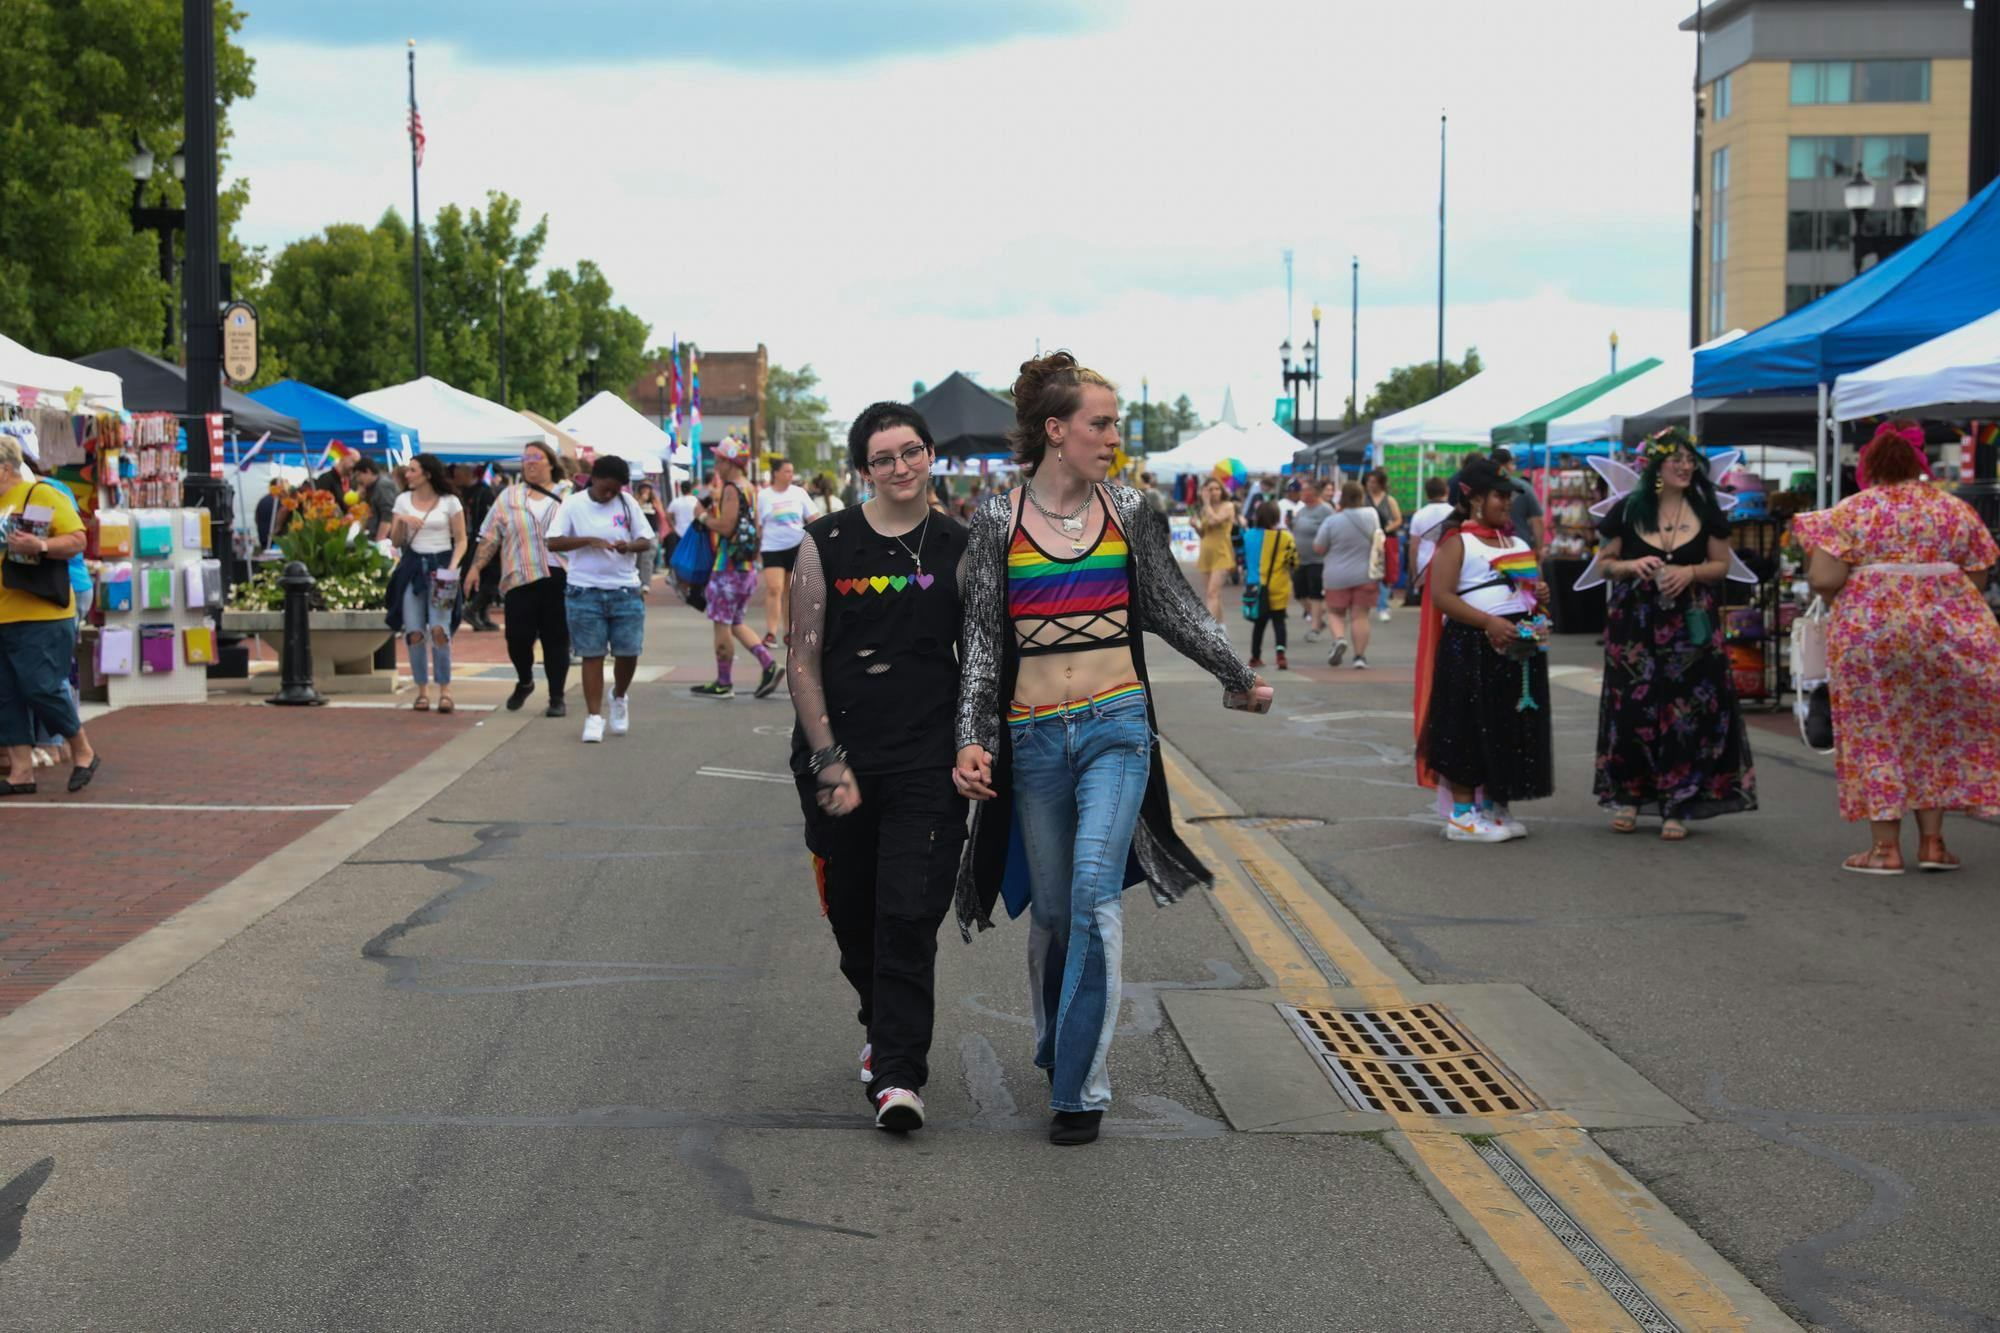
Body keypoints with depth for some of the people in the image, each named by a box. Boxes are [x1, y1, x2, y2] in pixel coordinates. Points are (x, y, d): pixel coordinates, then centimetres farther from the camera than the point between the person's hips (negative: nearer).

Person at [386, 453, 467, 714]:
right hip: (412, 566, 3)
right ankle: (422, 689, 6)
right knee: (414, 632, -3)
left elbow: (461, 540, 2)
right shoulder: (403, 500, 11)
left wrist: (453, 566, -12)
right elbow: (396, 541, 11)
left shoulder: (449, 502, 1)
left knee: (439, 629, -15)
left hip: (440, 567, -3)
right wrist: (401, 521, -7)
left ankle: (445, 689, -6)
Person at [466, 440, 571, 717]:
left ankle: (557, 698, 9)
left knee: (556, 639, 1)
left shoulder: (567, 497, 9)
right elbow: (490, 537, 11)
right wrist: (476, 567, 0)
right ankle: (524, 682, 24)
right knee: (518, 637, -5)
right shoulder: (509, 497, 12)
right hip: (520, 578, 1)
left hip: (559, 577, -1)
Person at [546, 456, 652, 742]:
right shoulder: (573, 505, -2)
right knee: (592, 655, -1)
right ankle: (594, 717, 5)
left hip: (625, 591, 2)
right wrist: (589, 541, -19)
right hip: (585, 591, -2)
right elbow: (553, 542, -8)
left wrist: (630, 546, -15)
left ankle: (619, 698, 30)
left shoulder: (628, 504, 5)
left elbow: (645, 540, 8)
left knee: (628, 652, 1)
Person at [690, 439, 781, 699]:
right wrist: (717, 501, 21)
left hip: (729, 567, -9)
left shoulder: (731, 490, -15)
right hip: (747, 567, 9)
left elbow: (726, 527, -23)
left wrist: (704, 516, -6)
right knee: (735, 623, 16)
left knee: (722, 624, 0)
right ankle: (768, 664, 4)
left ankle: (723, 684, 5)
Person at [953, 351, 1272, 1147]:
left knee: (1093, 891, -15)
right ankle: (1056, 1046, 33)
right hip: (1035, 736, 0)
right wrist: (971, 741, -9)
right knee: (1051, 907, 8)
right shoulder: (998, 522, 0)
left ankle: (1081, 1086, -9)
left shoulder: (1128, 514, 4)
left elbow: (1174, 609, 15)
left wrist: (1240, 677, 21)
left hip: (1116, 726, 0)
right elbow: (982, 640, 0)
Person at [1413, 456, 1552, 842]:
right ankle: (1461, 814, 2)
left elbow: (1529, 587, 30)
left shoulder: (1516, 542, 17)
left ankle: (1494, 806, 20)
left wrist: (1540, 596, 5)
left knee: (1510, 729, 9)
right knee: (1468, 728, -4)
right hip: (1471, 648, -8)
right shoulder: (1457, 542, -7)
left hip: (1517, 649, 8)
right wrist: (1489, 622, -24)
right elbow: (1441, 596, -16)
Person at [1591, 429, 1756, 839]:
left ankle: (1676, 806, 1)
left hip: (1691, 627, 1)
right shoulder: (1627, 511, 5)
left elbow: (1722, 565, 10)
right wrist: (1631, 566, -12)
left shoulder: (1706, 512, 7)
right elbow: (1604, 562, 9)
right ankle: (1627, 794, 12)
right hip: (1635, 625, -1)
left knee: (1687, 712, -5)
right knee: (1633, 709, -4)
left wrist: (1691, 572, -10)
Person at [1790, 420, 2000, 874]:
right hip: (1949, 631, 2)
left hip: (1869, 633, -2)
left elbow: (1824, 579, -10)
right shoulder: (1956, 510, 6)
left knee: (1875, 735, 6)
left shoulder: (1850, 511, -2)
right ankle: (1932, 841, 13)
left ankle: (1885, 847, 6)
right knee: (1938, 733, 15)